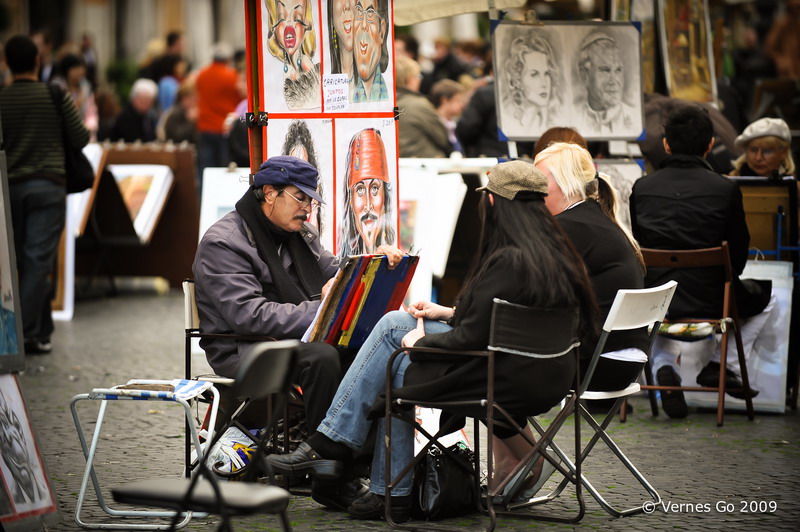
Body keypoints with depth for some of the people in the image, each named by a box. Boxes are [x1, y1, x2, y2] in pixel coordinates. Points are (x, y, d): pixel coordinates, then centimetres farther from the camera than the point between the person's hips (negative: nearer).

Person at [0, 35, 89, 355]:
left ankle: (41, 329, 17)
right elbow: (80, 139, -3)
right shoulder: (56, 96, -6)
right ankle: (28, 334, -8)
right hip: (48, 185, -2)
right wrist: (86, 123, 18)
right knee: (38, 260, -3)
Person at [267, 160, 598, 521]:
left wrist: (422, 340, -2)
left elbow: (473, 338, -18)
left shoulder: (509, 261, -22)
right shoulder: (553, 250, 7)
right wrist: (450, 313, 18)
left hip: (512, 380, -9)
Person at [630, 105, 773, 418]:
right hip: (709, 300, -2)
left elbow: (637, 247, 8)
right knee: (766, 297, 28)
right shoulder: (725, 189, -10)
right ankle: (722, 366, 17)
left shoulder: (642, 187, -3)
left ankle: (664, 367, 15)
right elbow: (738, 252, -1)